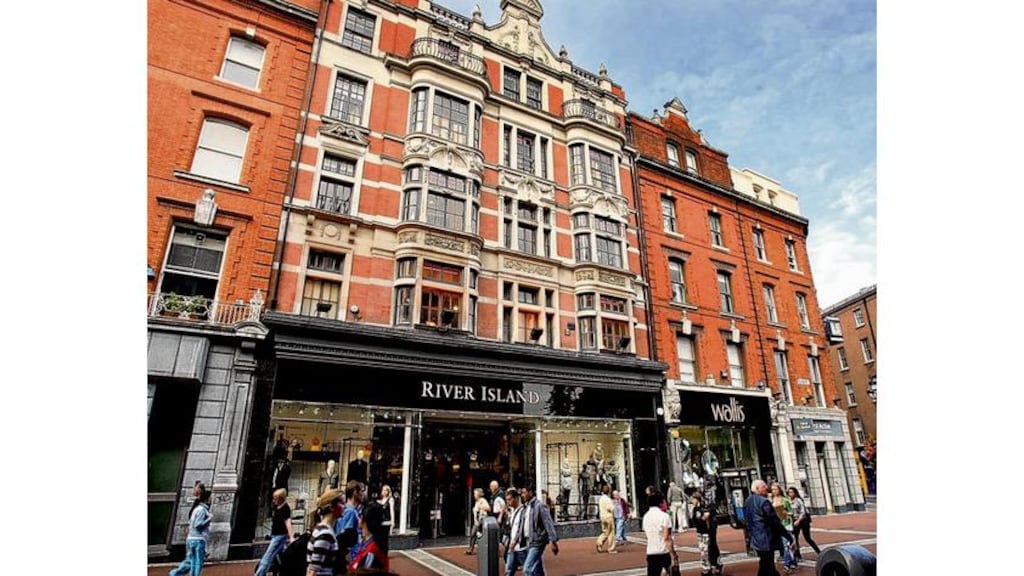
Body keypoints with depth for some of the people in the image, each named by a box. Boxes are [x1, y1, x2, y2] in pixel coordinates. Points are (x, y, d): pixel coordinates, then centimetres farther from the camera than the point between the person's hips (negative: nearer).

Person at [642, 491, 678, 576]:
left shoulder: (646, 516, 7)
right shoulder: (664, 516, -11)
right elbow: (667, 538, -16)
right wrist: (673, 556, -14)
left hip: (651, 553, 5)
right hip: (665, 552, -4)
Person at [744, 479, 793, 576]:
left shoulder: (747, 502, 11)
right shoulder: (763, 501, -17)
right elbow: (775, 521, -17)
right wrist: (788, 536, -9)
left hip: (755, 540, 8)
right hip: (766, 540, -8)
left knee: (764, 567, 18)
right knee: (767, 568, -1)